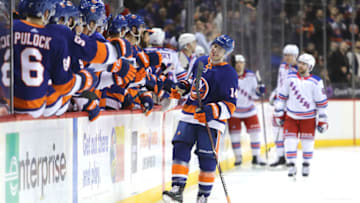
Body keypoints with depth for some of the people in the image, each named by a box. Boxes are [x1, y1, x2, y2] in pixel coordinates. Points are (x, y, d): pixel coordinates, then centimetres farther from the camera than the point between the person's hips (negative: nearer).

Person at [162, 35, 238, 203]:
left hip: (211, 121, -5)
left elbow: (229, 106, -11)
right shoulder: (200, 62, 10)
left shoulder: (228, 74, -9)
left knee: (207, 158, -4)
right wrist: (182, 87, 10)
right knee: (180, 148, -10)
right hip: (189, 116, 5)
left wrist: (211, 111, -27)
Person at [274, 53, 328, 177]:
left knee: (307, 142, 4)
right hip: (291, 116, 2)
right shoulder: (290, 77, -2)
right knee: (290, 141, -4)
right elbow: (282, 96, 6)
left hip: (308, 118, -2)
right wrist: (279, 113, 6)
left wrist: (322, 121, -6)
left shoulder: (316, 82, -10)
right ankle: (291, 166, 5)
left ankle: (306, 166, 22)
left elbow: (322, 102, -6)